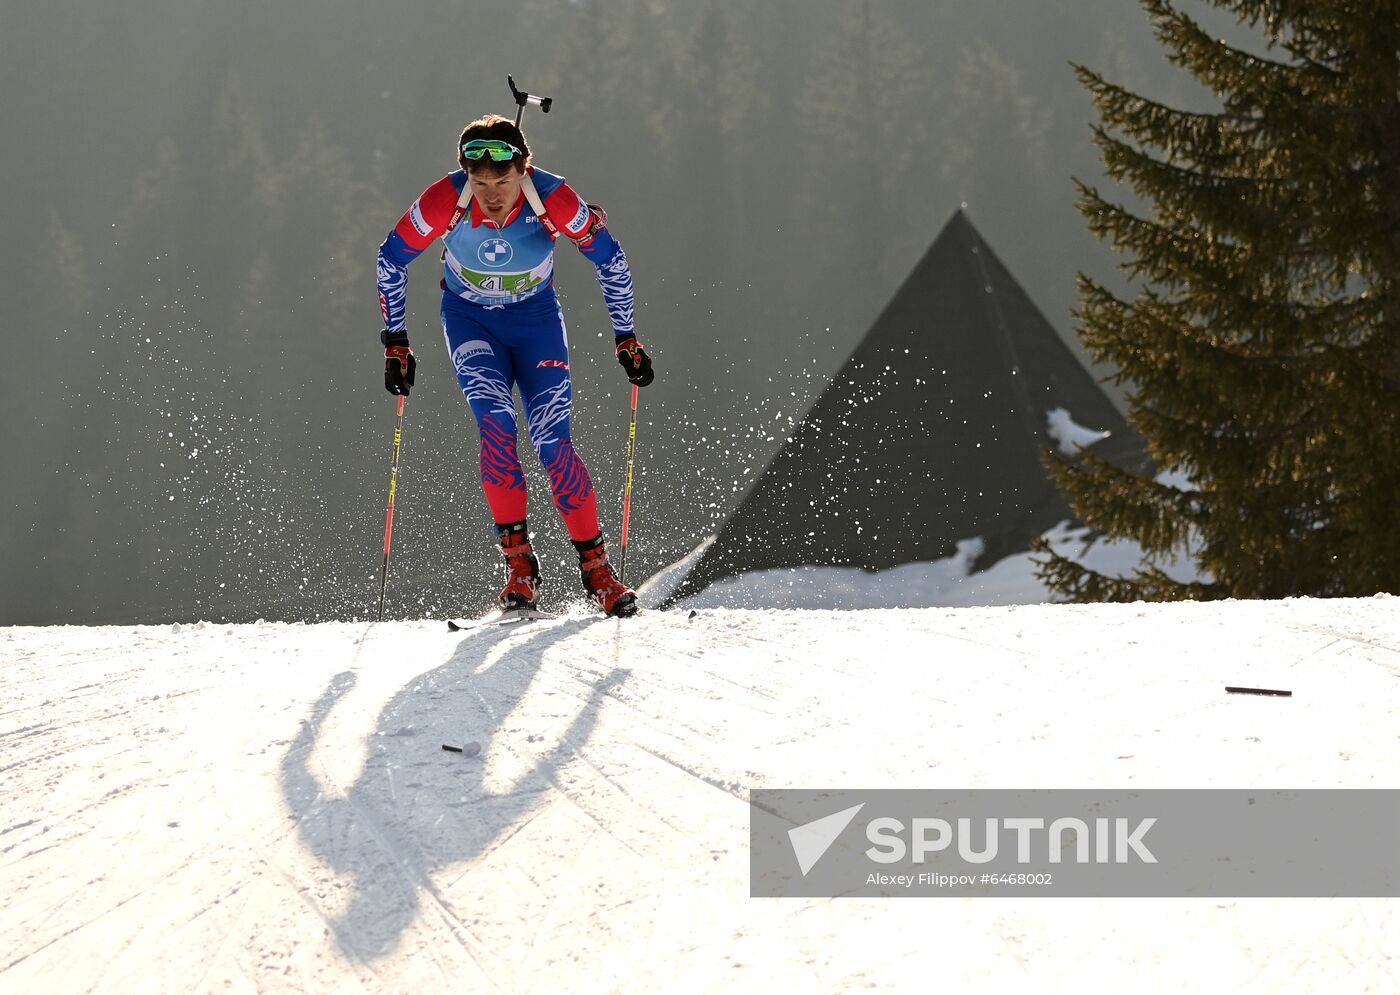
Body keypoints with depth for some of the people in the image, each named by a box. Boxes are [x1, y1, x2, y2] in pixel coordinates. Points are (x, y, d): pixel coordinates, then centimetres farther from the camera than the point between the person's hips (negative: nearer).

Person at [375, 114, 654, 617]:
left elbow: (610, 259, -11)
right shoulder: (445, 202, -28)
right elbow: (392, 260, -11)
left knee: (554, 445, -10)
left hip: (536, 317, 0)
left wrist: (626, 339, -8)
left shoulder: (554, 202, -28)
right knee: (496, 423, -22)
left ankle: (595, 566, 4)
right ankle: (519, 561, -12)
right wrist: (395, 343, -10)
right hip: (469, 319, 0)